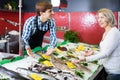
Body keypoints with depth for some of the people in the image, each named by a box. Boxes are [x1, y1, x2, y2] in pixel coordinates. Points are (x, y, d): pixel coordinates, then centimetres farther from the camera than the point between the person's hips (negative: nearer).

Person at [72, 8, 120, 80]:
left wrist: (85, 59, -29)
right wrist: (93, 53, -2)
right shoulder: (105, 33, 10)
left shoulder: (114, 32, -17)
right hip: (108, 70, 8)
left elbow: (105, 53, -24)